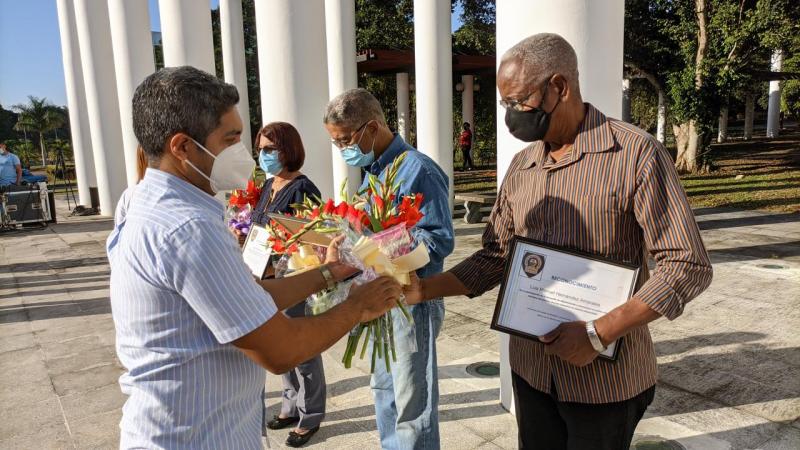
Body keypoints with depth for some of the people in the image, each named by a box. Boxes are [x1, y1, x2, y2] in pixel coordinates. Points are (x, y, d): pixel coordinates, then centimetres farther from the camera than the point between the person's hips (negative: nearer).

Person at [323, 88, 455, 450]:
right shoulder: (372, 170, 10)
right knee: (384, 390, 22)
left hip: (412, 301, -9)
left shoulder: (417, 170, -18)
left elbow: (439, 240, -22)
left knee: (412, 404, 3)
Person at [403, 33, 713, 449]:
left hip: (606, 378, -5)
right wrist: (424, 289, -5)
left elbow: (687, 266, -16)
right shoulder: (521, 167, 4)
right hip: (531, 370, 5)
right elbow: (495, 257, 8)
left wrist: (598, 335, -22)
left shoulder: (635, 153, -14)